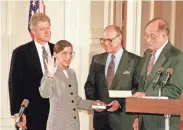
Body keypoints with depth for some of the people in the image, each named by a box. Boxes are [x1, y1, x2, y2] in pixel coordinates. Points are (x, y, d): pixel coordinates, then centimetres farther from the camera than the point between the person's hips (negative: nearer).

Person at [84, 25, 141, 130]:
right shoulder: (97, 59, 10)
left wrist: (121, 102, -16)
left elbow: (138, 88, -6)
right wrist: (93, 101, -5)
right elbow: (89, 84, 12)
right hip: (101, 117, 3)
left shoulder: (135, 61, -3)